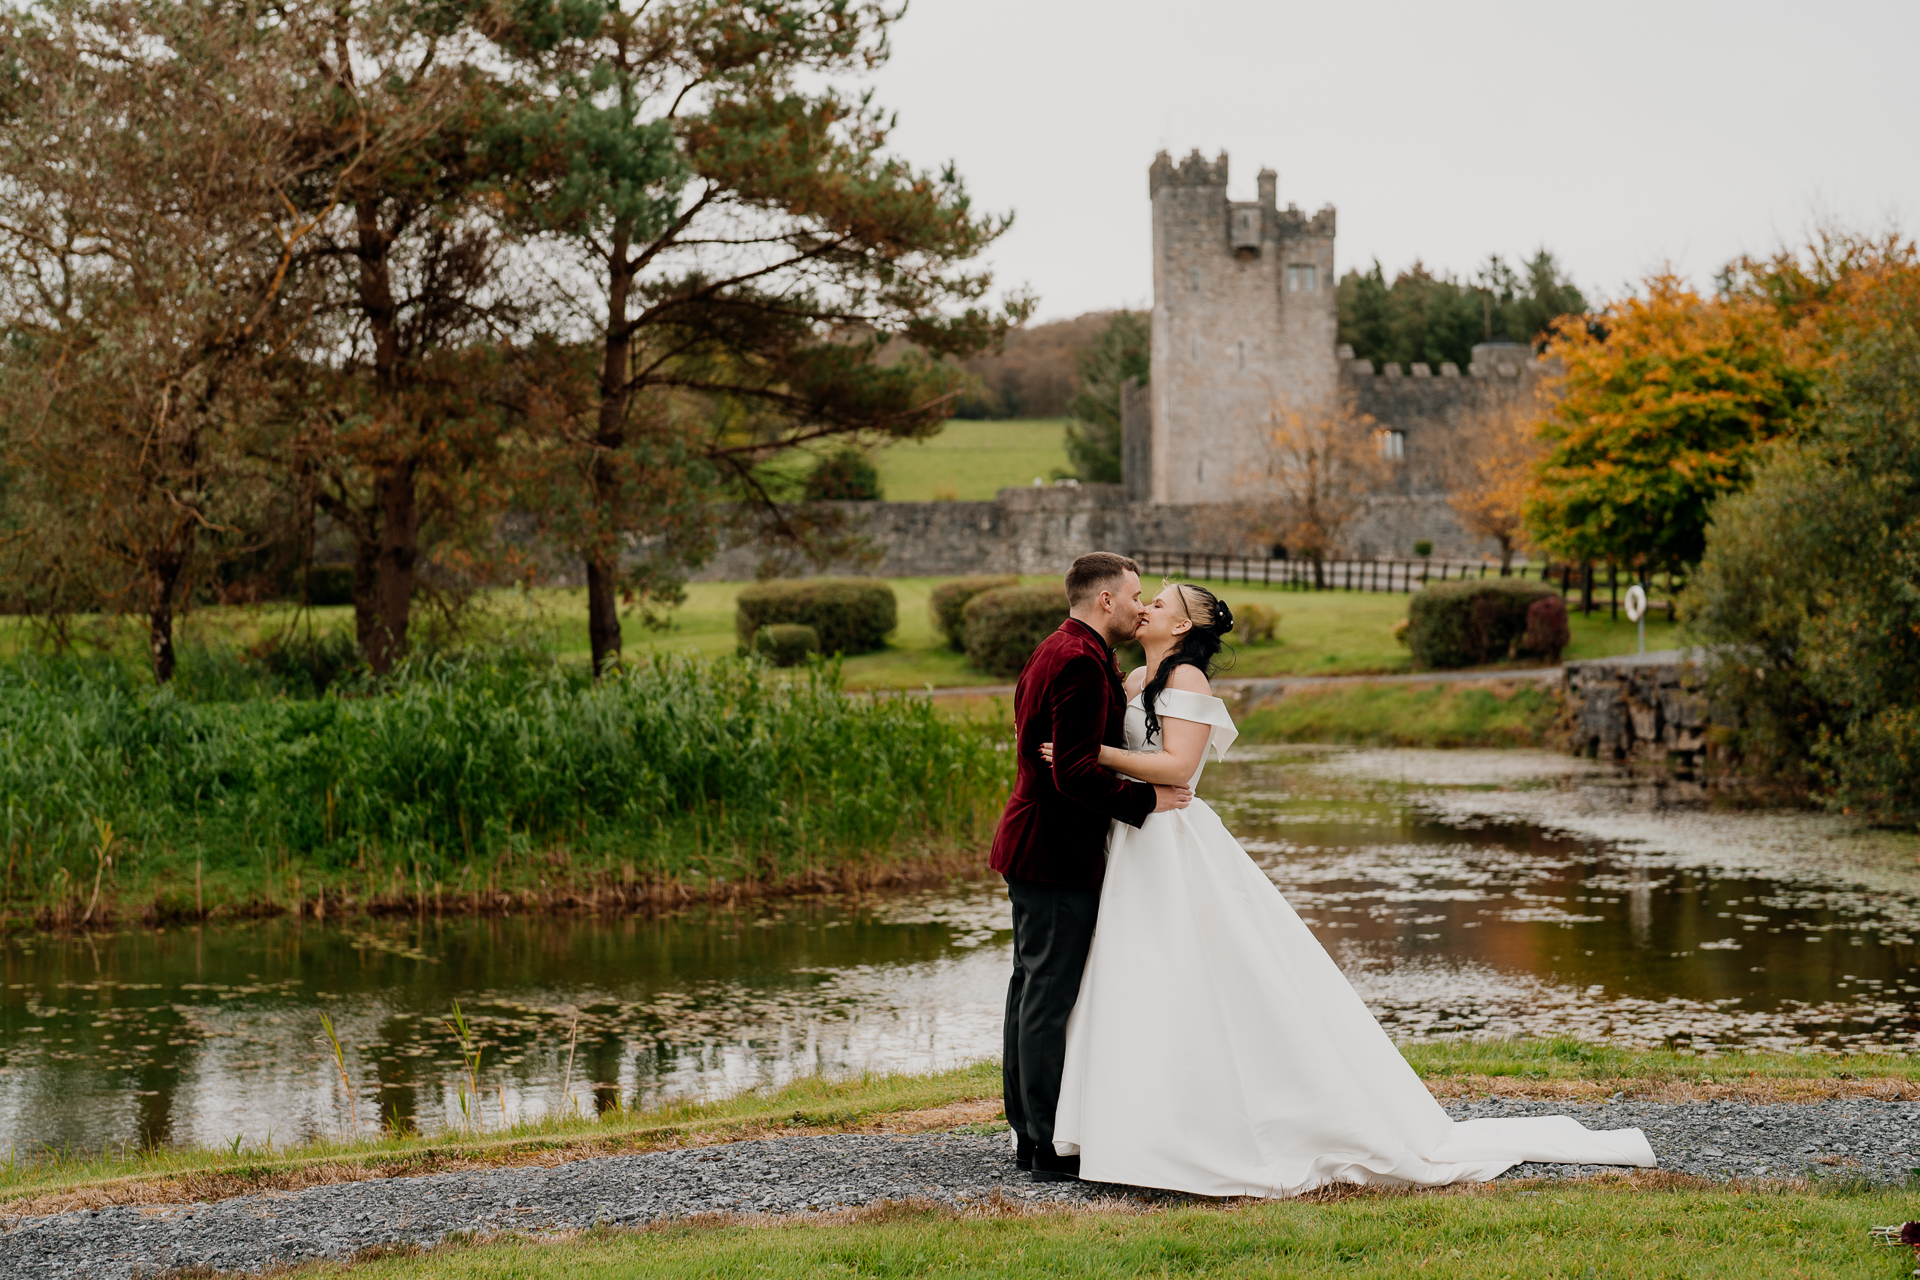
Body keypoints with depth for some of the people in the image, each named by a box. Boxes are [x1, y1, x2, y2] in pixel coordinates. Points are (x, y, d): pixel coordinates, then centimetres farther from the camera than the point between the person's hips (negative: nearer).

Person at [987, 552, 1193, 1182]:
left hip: (1030, 846, 11)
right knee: (1051, 998, -7)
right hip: (1059, 854, -11)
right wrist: (1146, 799, -17)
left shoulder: (1054, 651, 15)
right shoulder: (1081, 663, -19)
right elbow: (1076, 774, -25)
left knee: (1031, 989, 14)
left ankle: (1028, 1131, 22)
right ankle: (1053, 1147, -3)